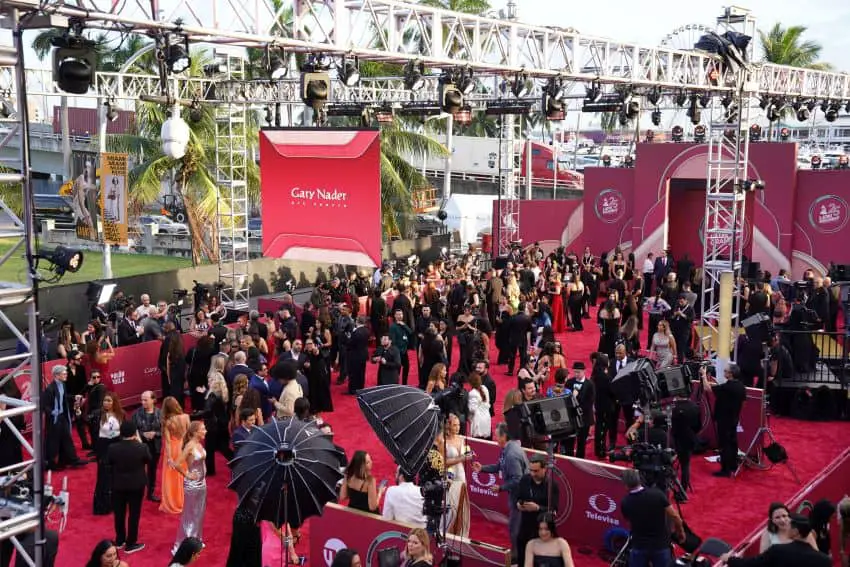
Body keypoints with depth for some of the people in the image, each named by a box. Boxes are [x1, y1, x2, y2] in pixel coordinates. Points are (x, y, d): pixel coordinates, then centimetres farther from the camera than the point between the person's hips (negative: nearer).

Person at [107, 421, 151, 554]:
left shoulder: (113, 448, -17)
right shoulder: (142, 447, -21)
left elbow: (109, 463, 0)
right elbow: (149, 460, -2)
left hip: (118, 485, 2)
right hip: (137, 485, -2)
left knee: (119, 514, 19)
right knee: (134, 514, 10)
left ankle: (119, 540, 34)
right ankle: (130, 544, 18)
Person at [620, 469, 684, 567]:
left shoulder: (625, 503, -10)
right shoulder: (658, 494, -16)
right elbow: (675, 516, -11)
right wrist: (681, 531, 8)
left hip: (639, 546, 0)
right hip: (660, 544, 0)